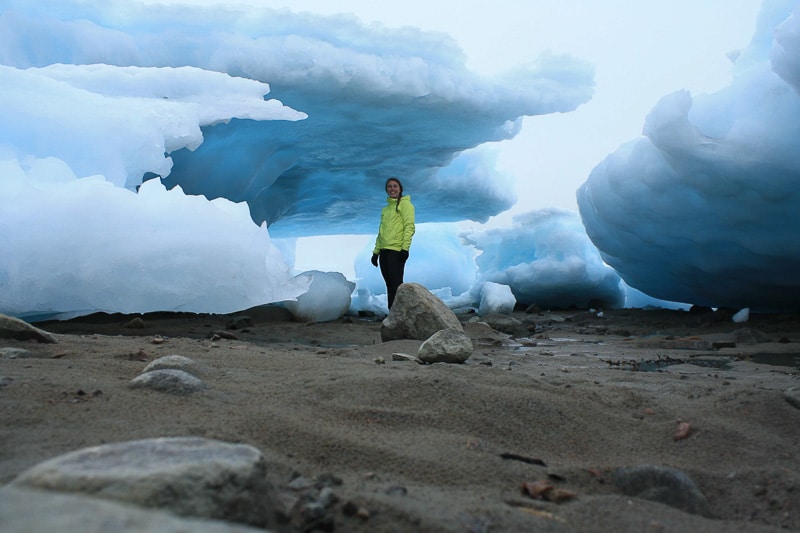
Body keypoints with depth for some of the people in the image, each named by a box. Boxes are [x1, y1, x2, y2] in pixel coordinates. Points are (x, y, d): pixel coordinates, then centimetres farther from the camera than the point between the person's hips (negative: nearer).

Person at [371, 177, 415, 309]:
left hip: (396, 250, -7)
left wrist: (405, 248, -18)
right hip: (384, 251, 7)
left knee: (396, 284, -12)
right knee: (390, 285, 7)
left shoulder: (405, 204, 2)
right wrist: (376, 251, 16)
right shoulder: (385, 209, 23)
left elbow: (409, 226, -8)